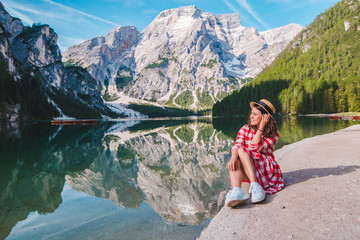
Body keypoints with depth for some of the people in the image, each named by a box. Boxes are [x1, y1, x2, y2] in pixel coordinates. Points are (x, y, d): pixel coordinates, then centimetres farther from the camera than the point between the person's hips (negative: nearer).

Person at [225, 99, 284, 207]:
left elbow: (255, 148, -16)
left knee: (242, 151, -25)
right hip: (247, 173, 3)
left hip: (267, 169, -3)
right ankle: (236, 191, -51)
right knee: (235, 161, -30)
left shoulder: (273, 134, 0)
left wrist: (261, 128, -16)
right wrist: (233, 157, -32)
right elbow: (236, 145, -11)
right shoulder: (245, 129, 8)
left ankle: (255, 186, -37)